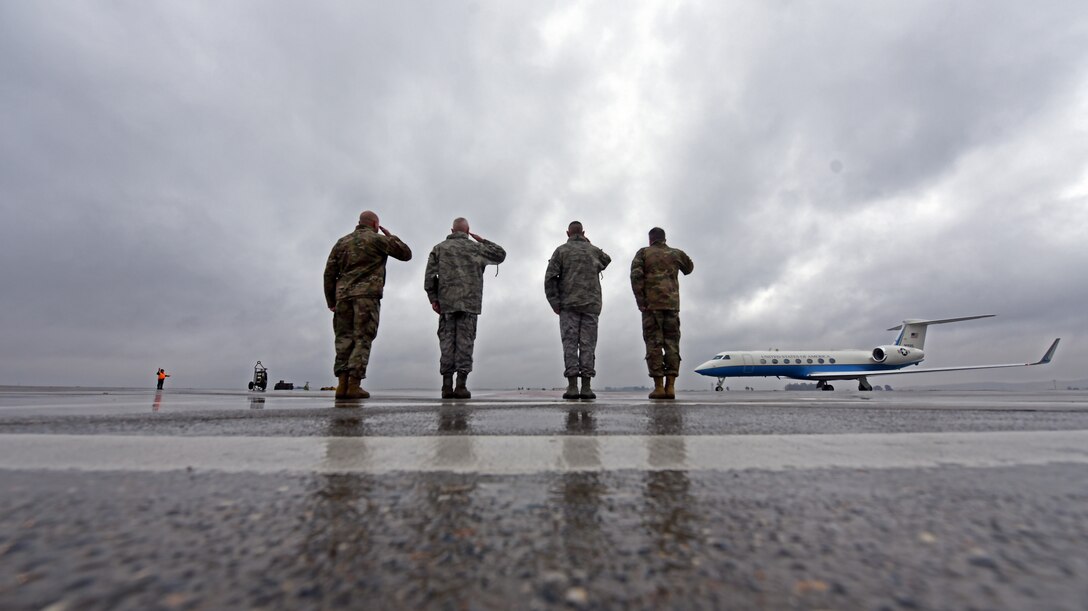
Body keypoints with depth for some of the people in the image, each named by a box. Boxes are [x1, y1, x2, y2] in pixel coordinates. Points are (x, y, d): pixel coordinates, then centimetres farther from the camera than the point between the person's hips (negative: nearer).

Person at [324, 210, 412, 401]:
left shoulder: (342, 242, 19)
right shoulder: (377, 239, 5)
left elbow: (329, 272, 13)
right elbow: (406, 254, 11)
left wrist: (331, 301, 15)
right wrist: (390, 236, 22)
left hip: (343, 295, 5)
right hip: (367, 294, -5)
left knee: (344, 339, 6)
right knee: (362, 339, -5)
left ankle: (342, 385, -1)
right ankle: (354, 385, -12)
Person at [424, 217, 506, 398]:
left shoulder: (439, 248, 12)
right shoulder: (475, 248, 9)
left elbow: (429, 275, 3)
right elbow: (501, 255, 18)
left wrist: (433, 298, 5)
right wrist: (483, 241, 22)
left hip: (446, 302, 1)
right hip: (470, 302, -1)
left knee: (447, 341, 3)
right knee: (465, 341, -2)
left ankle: (447, 385, 1)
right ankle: (461, 385, -6)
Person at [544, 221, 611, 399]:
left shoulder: (561, 250, 6)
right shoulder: (593, 250, 13)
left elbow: (550, 277, -5)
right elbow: (607, 260, 37)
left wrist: (554, 302, -2)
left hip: (568, 304, -1)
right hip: (591, 304, 2)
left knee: (570, 343, -3)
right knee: (588, 343, 0)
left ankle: (572, 386, -9)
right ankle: (586, 387, -3)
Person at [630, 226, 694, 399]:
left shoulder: (643, 252, 5)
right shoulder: (676, 253, 14)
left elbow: (636, 274, -9)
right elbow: (689, 268, 32)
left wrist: (640, 300, -7)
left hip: (651, 305, -2)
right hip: (672, 304, 3)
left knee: (654, 343, -2)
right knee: (672, 343, 4)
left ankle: (658, 387, -5)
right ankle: (670, 386, -2)